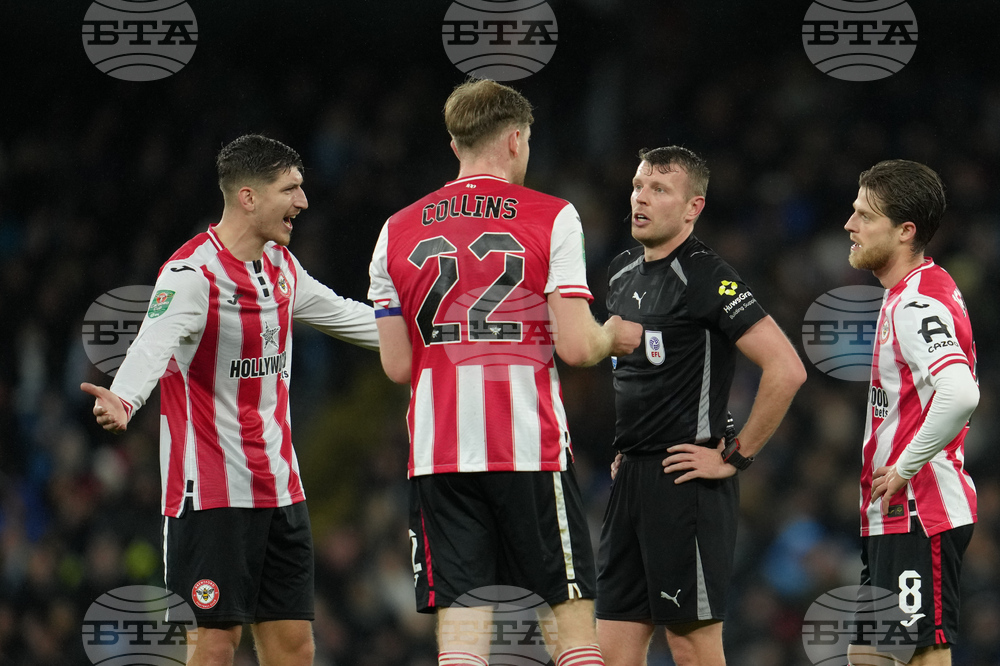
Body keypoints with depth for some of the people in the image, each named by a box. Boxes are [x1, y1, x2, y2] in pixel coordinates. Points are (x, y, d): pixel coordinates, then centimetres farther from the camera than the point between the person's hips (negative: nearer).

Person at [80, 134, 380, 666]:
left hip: (278, 485, 8)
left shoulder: (281, 264, 10)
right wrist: (122, 398, -54)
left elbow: (338, 313, 28)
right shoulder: (192, 273, -16)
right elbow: (153, 345, -33)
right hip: (212, 491, -8)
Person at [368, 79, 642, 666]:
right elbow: (575, 347, -9)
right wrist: (613, 337, 13)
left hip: (438, 456, 3)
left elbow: (397, 366, 8)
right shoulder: (552, 218, -2)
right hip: (533, 449, -3)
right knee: (573, 613, 5)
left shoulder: (397, 232, 8)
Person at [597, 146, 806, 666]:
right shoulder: (622, 272, 13)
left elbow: (786, 369, -21)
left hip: (685, 483, -8)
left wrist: (735, 457, -15)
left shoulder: (707, 279, -13)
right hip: (630, 481, 9)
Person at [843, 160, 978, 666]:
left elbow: (960, 394, -34)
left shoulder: (917, 304, -17)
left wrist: (905, 469, -23)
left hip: (919, 513, -11)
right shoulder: (908, 295, 16)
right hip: (892, 516, 11)